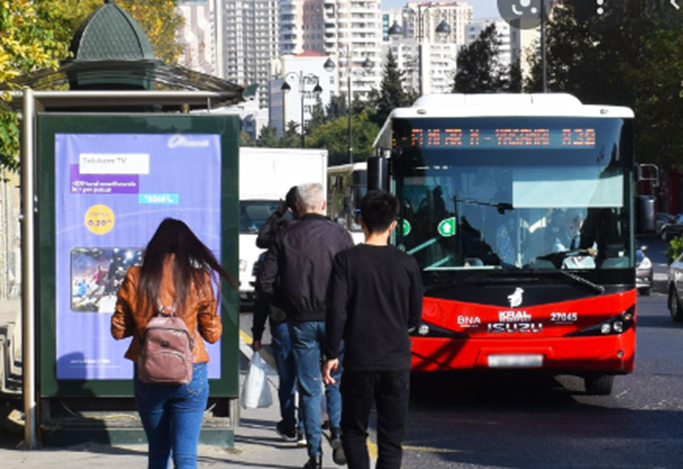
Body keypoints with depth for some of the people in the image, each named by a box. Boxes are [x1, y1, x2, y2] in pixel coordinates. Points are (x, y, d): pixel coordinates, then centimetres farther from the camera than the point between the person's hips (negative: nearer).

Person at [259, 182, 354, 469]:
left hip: (300, 321, 1)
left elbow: (265, 280, -1)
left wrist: (284, 305, 11)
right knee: (337, 379, 15)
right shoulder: (340, 235, -2)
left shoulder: (285, 238, 1)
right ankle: (338, 433, -4)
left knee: (309, 389, 5)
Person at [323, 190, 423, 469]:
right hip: (397, 362, 1)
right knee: (391, 436, 8)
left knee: (354, 431, 11)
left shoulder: (347, 260, -6)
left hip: (359, 362, -1)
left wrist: (332, 355, -2)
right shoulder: (406, 263, -1)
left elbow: (336, 311, -9)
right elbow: (415, 316, 7)